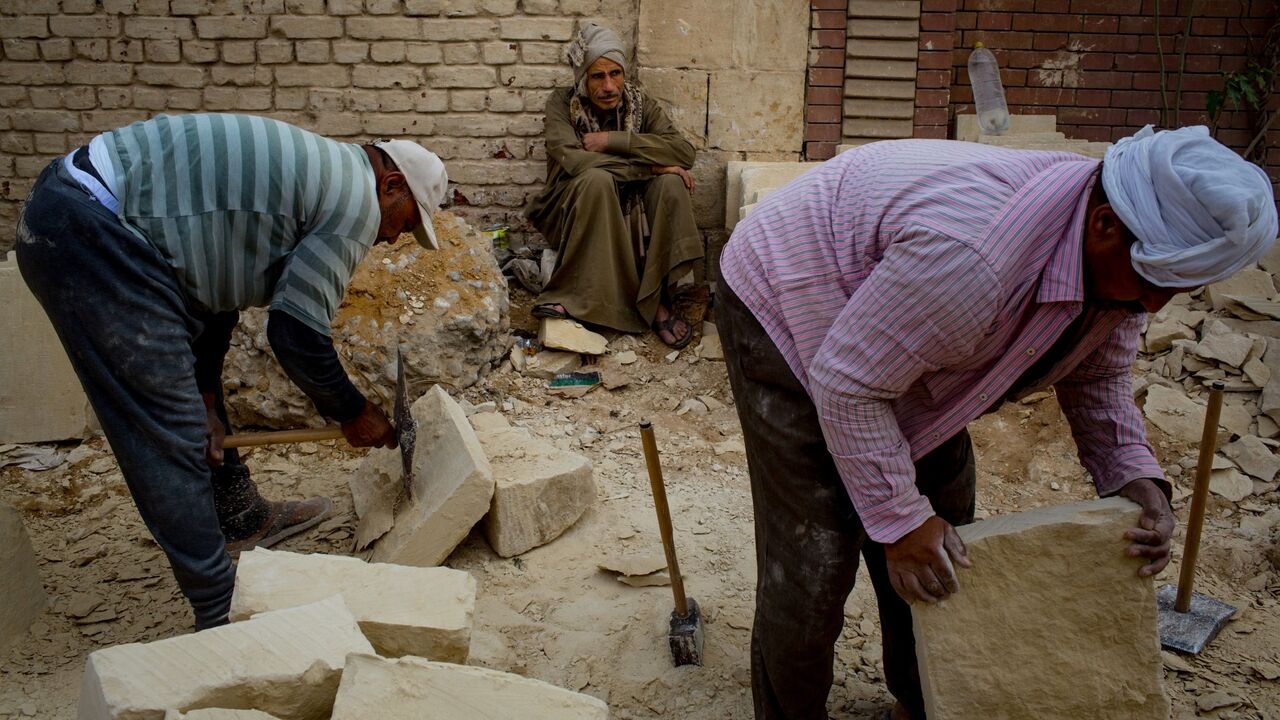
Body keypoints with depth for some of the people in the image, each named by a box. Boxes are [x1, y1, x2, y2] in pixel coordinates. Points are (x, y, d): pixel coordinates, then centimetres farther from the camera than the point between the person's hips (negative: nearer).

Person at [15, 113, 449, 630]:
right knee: (168, 432, -7)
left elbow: (213, 279, 19)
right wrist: (351, 413, 4)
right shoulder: (357, 200, -10)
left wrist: (205, 398, 14)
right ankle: (221, 615, 1)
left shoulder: (319, 171, 19)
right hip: (89, 235, -11)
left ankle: (238, 516, 39)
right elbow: (295, 329, -12)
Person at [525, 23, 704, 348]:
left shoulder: (641, 103, -1)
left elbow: (685, 152, -15)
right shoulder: (562, 104, -7)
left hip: (633, 212, 3)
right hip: (578, 213, -2)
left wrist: (613, 140, -22)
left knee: (672, 184, -25)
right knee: (597, 179, -34)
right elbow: (571, 159, -26)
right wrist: (651, 165, -25)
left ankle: (658, 299, -23)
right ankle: (575, 299, -30)